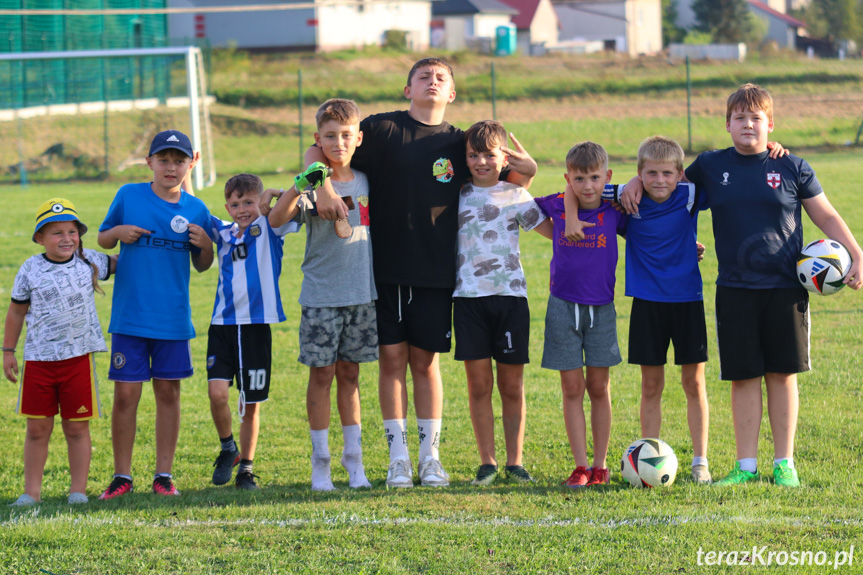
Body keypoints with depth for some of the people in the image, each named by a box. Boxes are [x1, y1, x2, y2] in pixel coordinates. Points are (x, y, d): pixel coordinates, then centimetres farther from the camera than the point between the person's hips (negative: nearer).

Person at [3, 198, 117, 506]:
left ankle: (78, 489, 13)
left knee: (77, 427, 4)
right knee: (37, 428, 4)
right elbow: (17, 311, 8)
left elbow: (119, 264, 23)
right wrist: (8, 351, 9)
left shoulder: (88, 262, 2)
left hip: (78, 357, 0)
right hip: (38, 359, 0)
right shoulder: (31, 269, -1)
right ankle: (32, 489, 12)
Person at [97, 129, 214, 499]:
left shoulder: (196, 209, 4)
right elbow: (102, 240, 11)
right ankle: (122, 476, 9)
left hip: (174, 317, 2)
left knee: (168, 391, 7)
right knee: (125, 394, -2)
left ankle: (163, 475, 15)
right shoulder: (128, 196, -1)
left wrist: (205, 245, -8)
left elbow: (202, 266, 13)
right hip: (129, 315, -2)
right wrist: (118, 232, -10)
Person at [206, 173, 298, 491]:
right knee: (217, 392, -15)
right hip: (223, 325, 2)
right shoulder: (222, 233, 10)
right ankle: (227, 448, 12)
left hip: (257, 325, -2)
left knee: (251, 404, 6)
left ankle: (246, 467, 21)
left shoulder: (269, 229, 1)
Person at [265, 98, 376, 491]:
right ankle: (320, 462, 6)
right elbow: (277, 218, -21)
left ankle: (354, 458, 16)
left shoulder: (365, 183, 7)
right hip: (321, 296, -4)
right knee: (322, 373, 0)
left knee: (349, 373, 11)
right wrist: (298, 187, -33)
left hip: (361, 294, 4)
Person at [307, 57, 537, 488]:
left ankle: (430, 456, 14)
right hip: (385, 269, -1)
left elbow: (508, 187, 14)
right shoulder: (381, 129, 0)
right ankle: (398, 457, 8)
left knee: (425, 360, 6)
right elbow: (317, 151, 2)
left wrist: (527, 171, -8)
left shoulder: (459, 144, 7)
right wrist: (324, 188, -16)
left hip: (436, 271, 1)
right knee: (392, 357, 0)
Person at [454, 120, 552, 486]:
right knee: (478, 384, -1)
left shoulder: (515, 195, 8)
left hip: (510, 295, 0)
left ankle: (515, 461, 11)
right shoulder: (458, 196, 9)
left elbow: (553, 230, 11)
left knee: (512, 385, 3)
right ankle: (487, 462, 6)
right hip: (469, 296, 0)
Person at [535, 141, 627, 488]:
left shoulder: (614, 213, -2)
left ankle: (600, 466, 13)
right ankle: (580, 467, 3)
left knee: (599, 388, 5)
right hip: (563, 307, 0)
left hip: (601, 309, 0)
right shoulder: (557, 206, -1)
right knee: (572, 388, 0)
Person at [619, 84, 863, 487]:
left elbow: (826, 216, 7)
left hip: (785, 288, -1)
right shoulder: (711, 166, 6)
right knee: (743, 377, 2)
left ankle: (784, 464, 11)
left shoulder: (792, 168, 2)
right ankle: (746, 465, 9)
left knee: (782, 374, 4)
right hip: (735, 291, 1)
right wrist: (637, 182, 8)